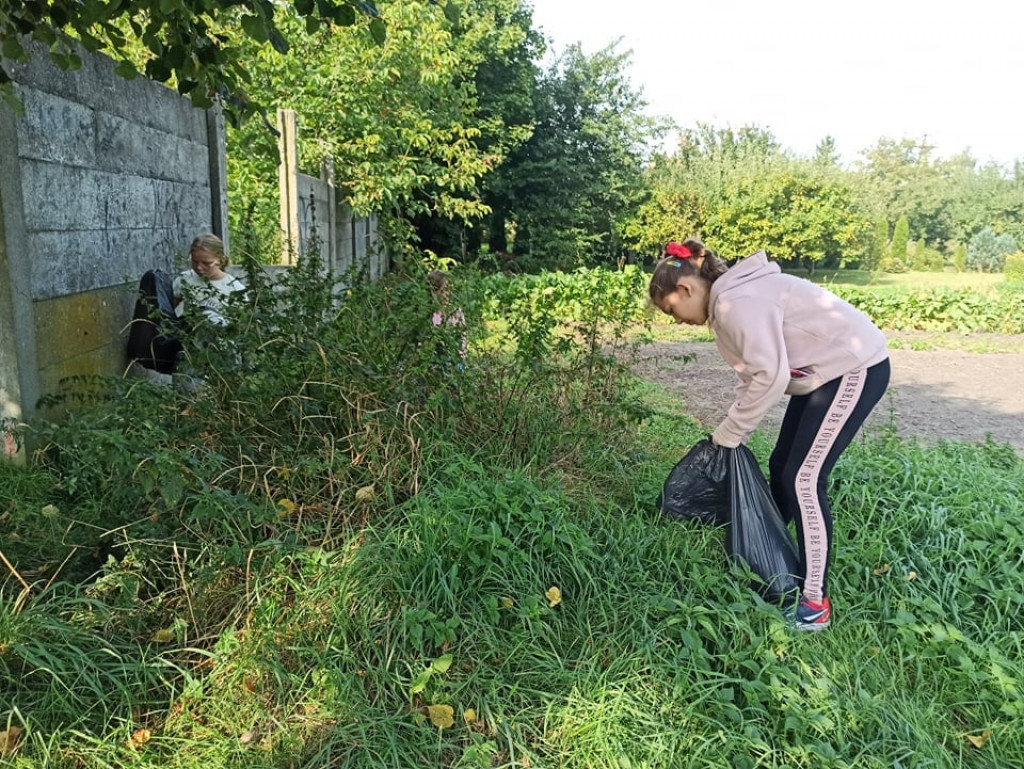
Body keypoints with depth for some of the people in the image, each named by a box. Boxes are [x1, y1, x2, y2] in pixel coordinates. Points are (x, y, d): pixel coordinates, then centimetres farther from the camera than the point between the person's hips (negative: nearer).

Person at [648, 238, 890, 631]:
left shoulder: (738, 302, -25)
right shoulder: (727, 302, 7)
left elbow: (770, 377, -29)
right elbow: (752, 374, 10)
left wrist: (729, 432, -18)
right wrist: (733, 430, 4)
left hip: (856, 367, -10)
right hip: (824, 369, 10)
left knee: (804, 479, -11)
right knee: (781, 467, 15)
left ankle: (815, 599, 0)